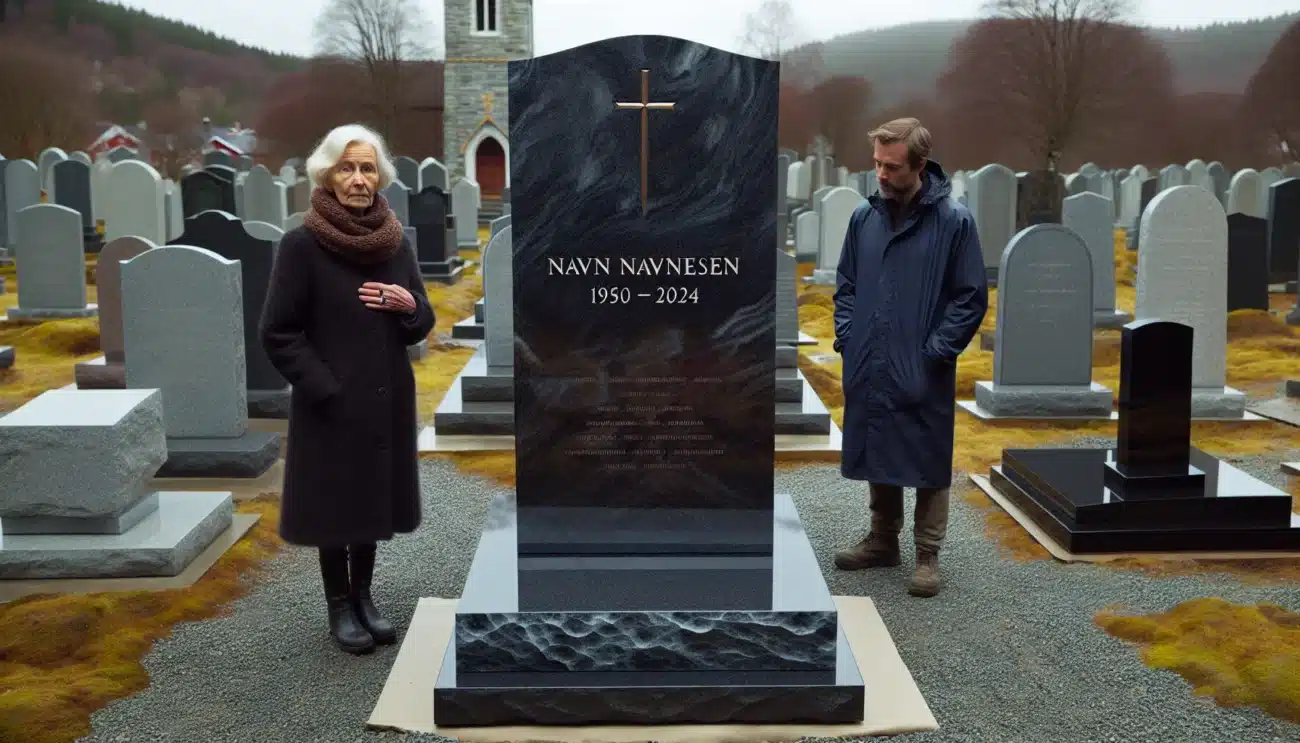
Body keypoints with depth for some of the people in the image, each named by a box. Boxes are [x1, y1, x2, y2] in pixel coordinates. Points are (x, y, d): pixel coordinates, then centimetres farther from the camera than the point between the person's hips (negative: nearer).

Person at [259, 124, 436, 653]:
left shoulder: (397, 242, 5)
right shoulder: (302, 244, -10)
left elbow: (421, 326, 12)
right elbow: (278, 333, -9)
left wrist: (409, 305, -11)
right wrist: (326, 391, -15)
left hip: (386, 402, 4)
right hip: (331, 406, -4)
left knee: (374, 501, 13)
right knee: (335, 504, 7)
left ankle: (363, 597, 29)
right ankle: (339, 606, 24)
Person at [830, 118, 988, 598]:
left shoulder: (953, 220, -9)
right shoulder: (864, 216, 4)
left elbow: (972, 297, -6)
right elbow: (846, 284, 14)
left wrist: (936, 350, -11)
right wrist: (847, 335, 3)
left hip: (923, 373, -4)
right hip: (868, 367, 5)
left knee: (927, 463, 4)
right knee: (877, 456, 15)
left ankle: (927, 556, 15)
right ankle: (883, 541, 30)